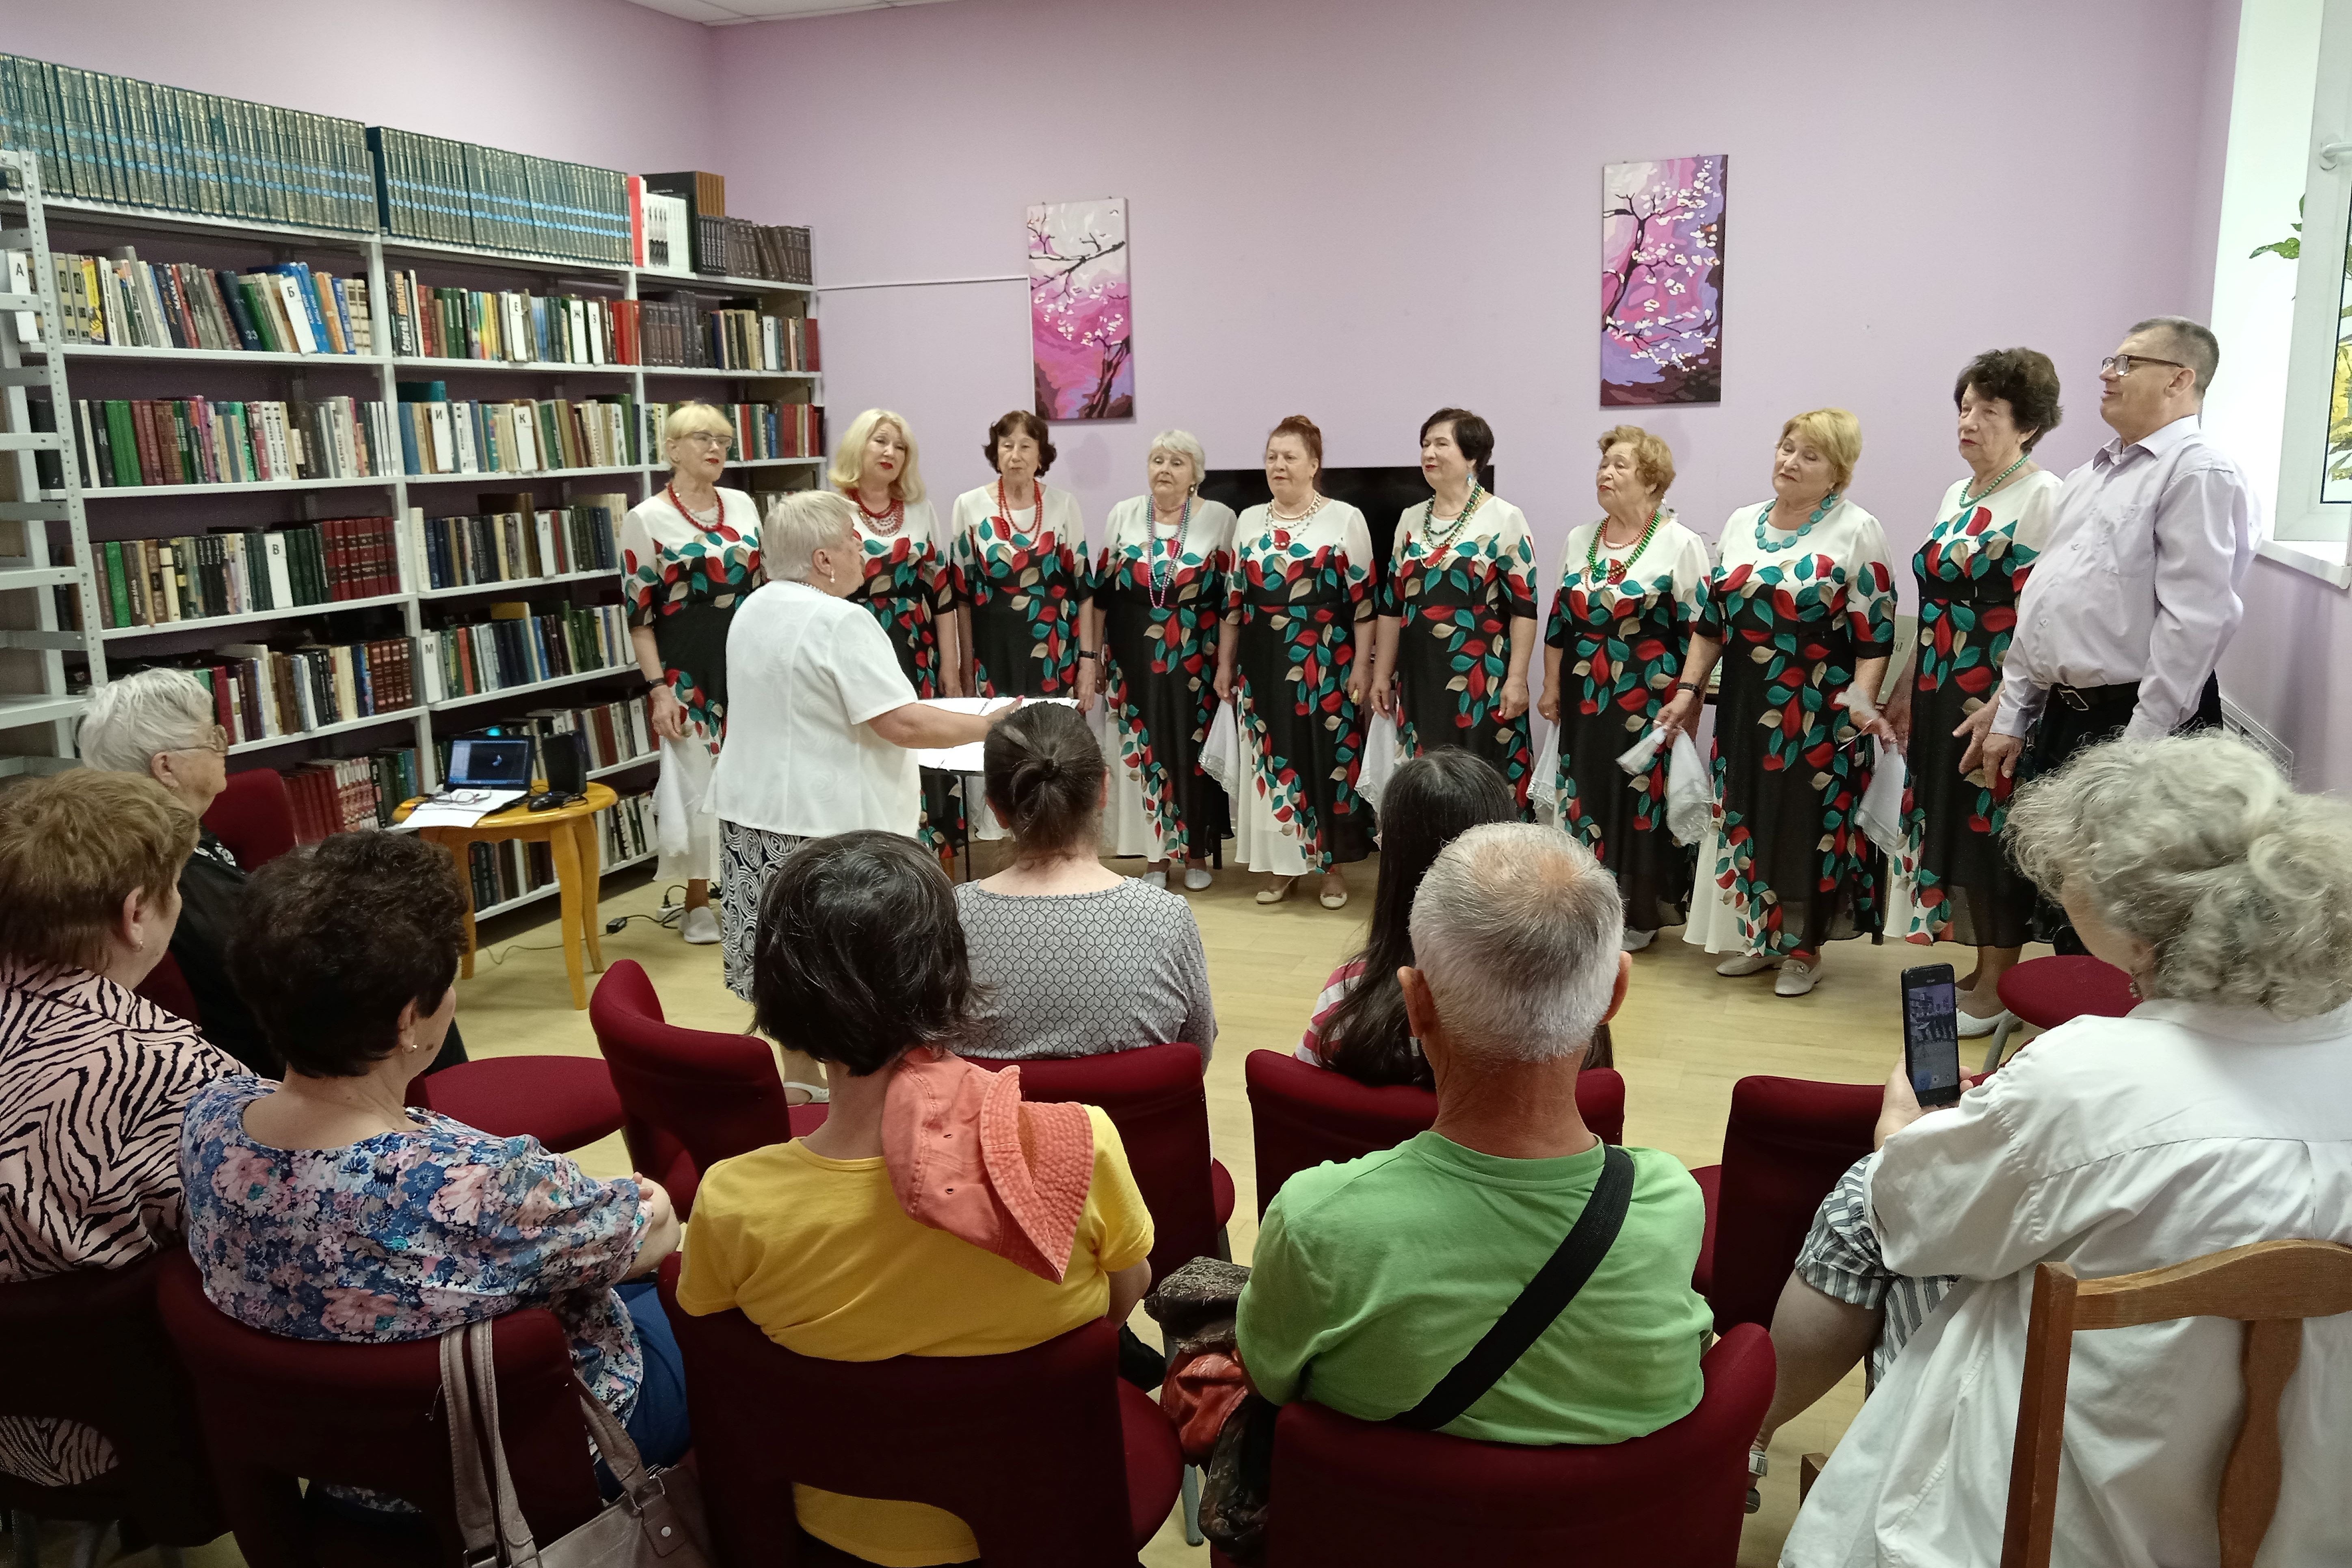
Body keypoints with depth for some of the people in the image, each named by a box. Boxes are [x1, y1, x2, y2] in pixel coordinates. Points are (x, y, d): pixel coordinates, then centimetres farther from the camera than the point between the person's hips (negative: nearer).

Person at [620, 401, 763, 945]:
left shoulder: (742, 504, 8)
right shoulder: (646, 519, -6)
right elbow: (638, 613, -7)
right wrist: (659, 687, -14)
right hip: (688, 669, -4)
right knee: (694, 779, 0)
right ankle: (697, 902, 15)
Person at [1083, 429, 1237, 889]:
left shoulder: (1220, 518, -2)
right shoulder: (1123, 516, 3)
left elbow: (1232, 598, -1)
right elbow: (1098, 590, 7)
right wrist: (1090, 655, 5)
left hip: (1195, 661, -1)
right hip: (1133, 659, 2)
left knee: (1194, 750, 5)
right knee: (1143, 748, 6)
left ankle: (1196, 850, 20)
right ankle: (1154, 853, 18)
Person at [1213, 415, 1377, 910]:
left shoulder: (1345, 519, -2)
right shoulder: (1249, 521, 10)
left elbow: (1364, 599, -4)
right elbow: (1234, 599, 13)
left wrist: (1362, 665, -9)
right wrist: (1225, 663, 10)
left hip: (1325, 664, -3)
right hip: (1263, 664, 4)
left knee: (1328, 760, 1)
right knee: (1271, 761, 7)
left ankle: (1332, 865, 14)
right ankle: (1280, 864, 19)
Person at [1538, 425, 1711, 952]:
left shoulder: (1681, 544, -6)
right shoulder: (1579, 540, 10)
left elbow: (1699, 630, -7)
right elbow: (1559, 620, 14)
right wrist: (1552, 686, 12)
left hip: (1649, 701, -5)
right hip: (1586, 699, 5)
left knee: (1642, 800, 0)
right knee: (1586, 796, 9)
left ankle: (1641, 912, 12)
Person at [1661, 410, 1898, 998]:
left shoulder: (1858, 531, -5)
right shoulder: (1742, 523, 10)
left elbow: (1875, 633, -9)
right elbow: (1711, 618, 13)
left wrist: (1861, 701, -20)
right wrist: (1689, 689, 9)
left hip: (1819, 710, -5)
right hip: (1744, 704, 5)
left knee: (1809, 825, 2)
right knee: (1747, 816, 11)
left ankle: (1803, 947, 17)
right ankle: (1756, 935, 26)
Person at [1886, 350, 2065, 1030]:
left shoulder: (2044, 499, -12)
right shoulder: (1958, 495, 13)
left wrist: (2003, 708, -24)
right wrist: (1906, 689, 17)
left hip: (1996, 702, -8)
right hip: (1940, 694, 8)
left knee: (1995, 835, 2)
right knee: (1948, 829, 13)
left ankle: (1994, 990, 15)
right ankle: (1979, 970, 28)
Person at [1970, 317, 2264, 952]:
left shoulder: (2199, 473, -10)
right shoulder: (2093, 474, 18)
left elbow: (2194, 622, -18)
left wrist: (2138, 750, -20)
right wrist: (2010, 716, 16)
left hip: (2131, 722, -8)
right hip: (2059, 716, 8)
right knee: (2058, 911, 15)